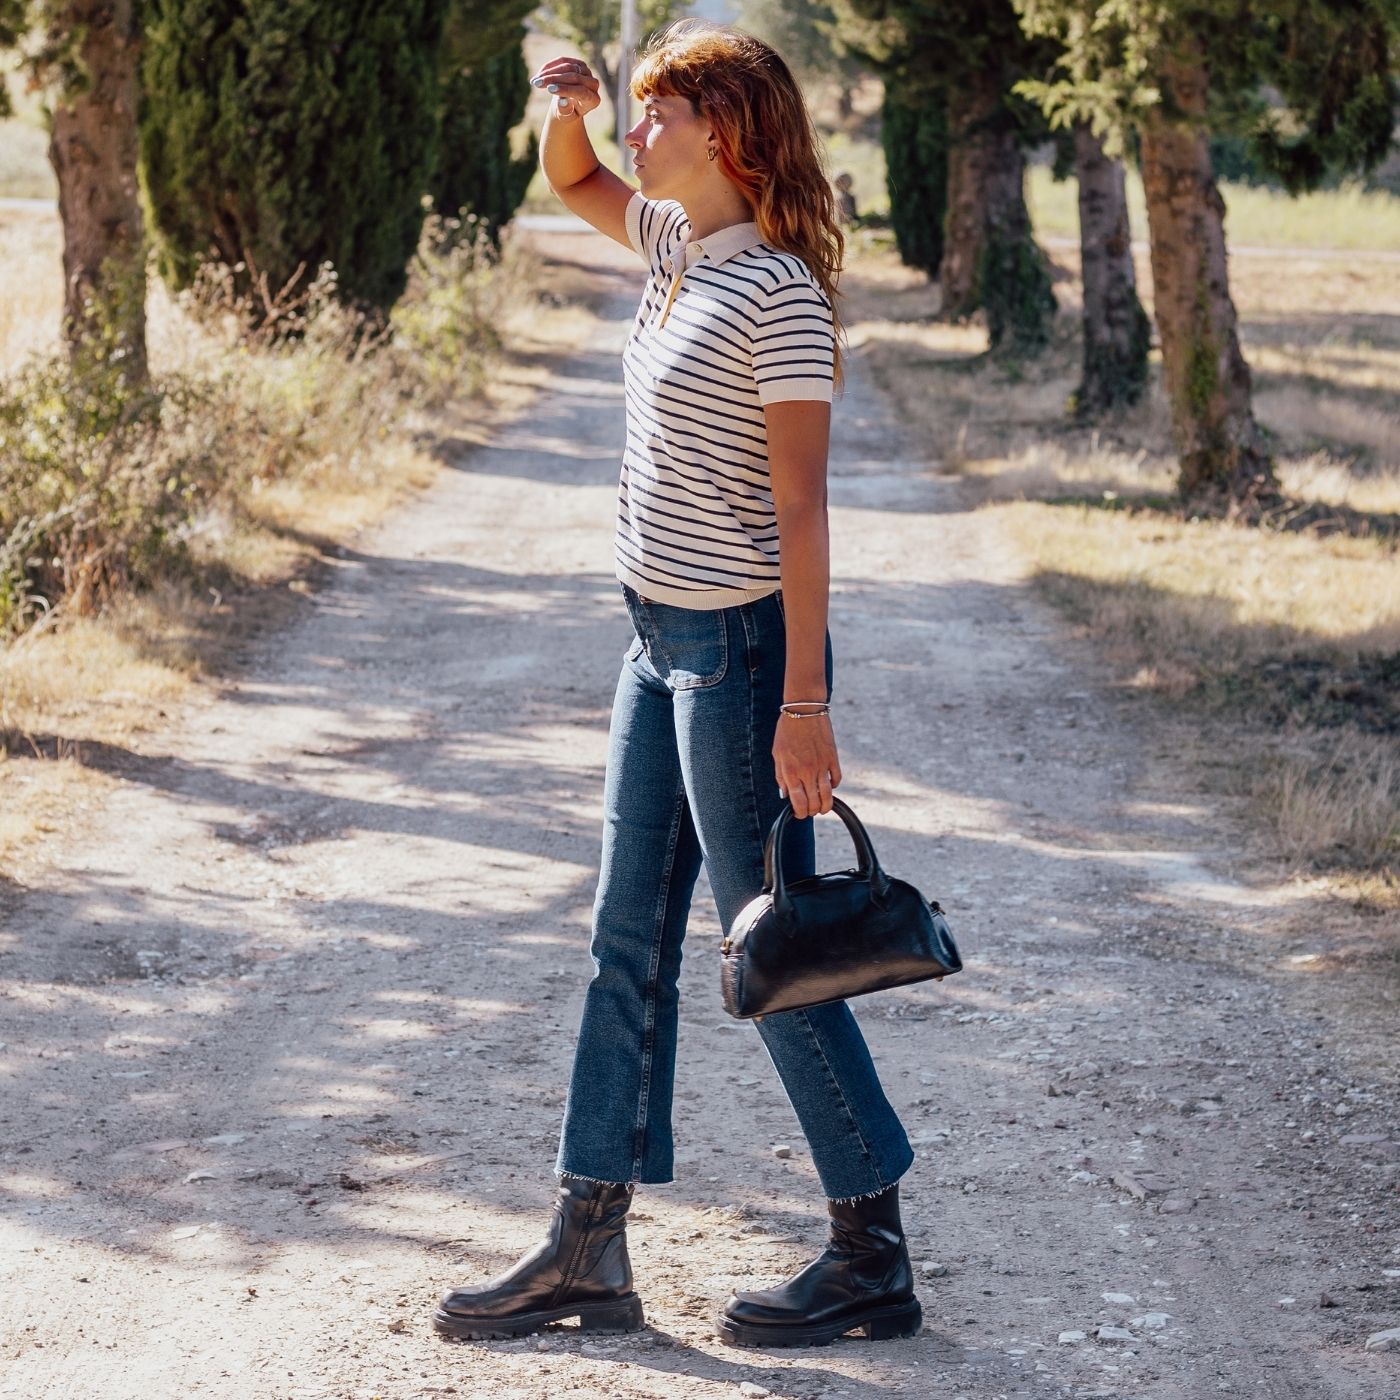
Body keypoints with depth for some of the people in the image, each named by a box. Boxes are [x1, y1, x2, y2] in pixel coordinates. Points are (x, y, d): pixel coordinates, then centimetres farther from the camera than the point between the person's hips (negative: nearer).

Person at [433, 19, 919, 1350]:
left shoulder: (778, 293, -16)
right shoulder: (676, 241, 8)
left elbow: (799, 505, -18)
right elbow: (572, 182, 28)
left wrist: (803, 700, -20)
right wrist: (565, 108, 4)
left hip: (742, 646, -9)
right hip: (661, 640, 9)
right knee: (628, 937, 11)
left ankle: (874, 1259, 11)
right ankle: (585, 1251, 19)